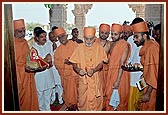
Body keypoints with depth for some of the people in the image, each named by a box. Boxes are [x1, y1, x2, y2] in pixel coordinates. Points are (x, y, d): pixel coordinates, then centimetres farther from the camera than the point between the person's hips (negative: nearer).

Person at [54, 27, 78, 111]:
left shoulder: (75, 45, -2)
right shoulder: (58, 49, 6)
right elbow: (56, 62, 4)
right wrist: (64, 62, -13)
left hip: (75, 73, -2)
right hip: (65, 74, 2)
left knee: (76, 90, 5)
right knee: (67, 91, 9)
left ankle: (76, 105, 23)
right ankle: (69, 106, 26)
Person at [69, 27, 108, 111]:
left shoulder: (99, 48, -3)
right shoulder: (79, 47, -1)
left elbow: (101, 64, -3)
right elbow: (74, 63, 0)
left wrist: (93, 70, -22)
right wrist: (78, 70, -20)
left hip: (95, 78, -1)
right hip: (83, 78, 1)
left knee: (95, 100, 6)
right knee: (82, 99, 9)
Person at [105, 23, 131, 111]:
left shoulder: (124, 45, -13)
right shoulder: (113, 44, 12)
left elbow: (122, 64, -19)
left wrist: (118, 81, -22)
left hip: (120, 74, -7)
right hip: (111, 73, 8)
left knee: (120, 99, 3)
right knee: (110, 98, 15)